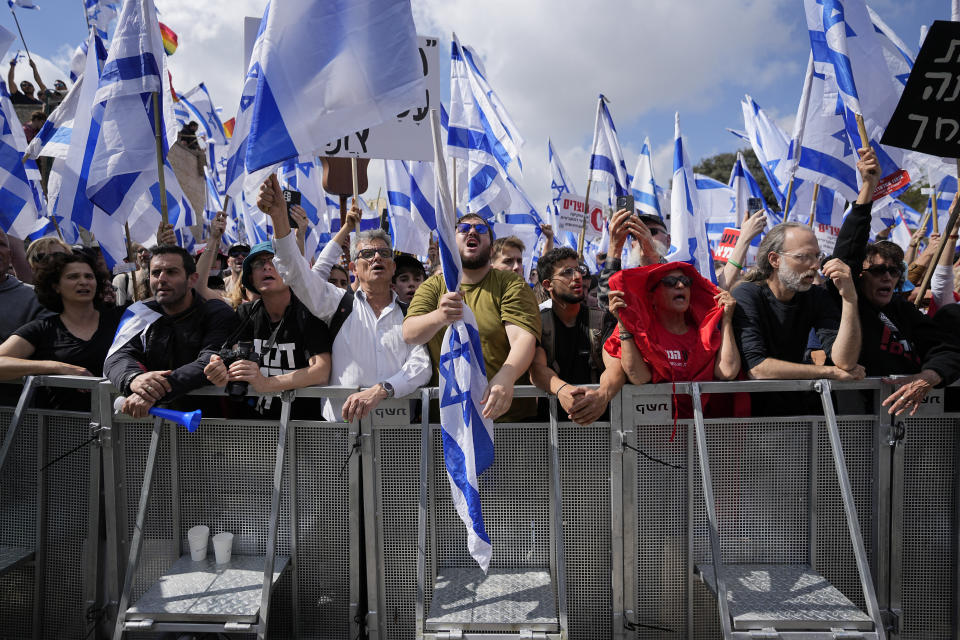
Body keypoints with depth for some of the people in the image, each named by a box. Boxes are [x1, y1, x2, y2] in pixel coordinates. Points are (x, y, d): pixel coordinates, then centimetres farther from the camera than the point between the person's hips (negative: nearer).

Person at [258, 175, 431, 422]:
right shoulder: (339, 302, 11)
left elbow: (421, 364, -1)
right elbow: (298, 272, -2)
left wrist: (379, 390, -18)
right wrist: (279, 218, -16)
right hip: (341, 422, 0)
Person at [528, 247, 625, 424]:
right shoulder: (537, 321, 4)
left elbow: (616, 363, -9)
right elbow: (537, 368, -11)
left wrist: (603, 394, -33)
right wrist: (561, 389, -34)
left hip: (597, 415, 1)